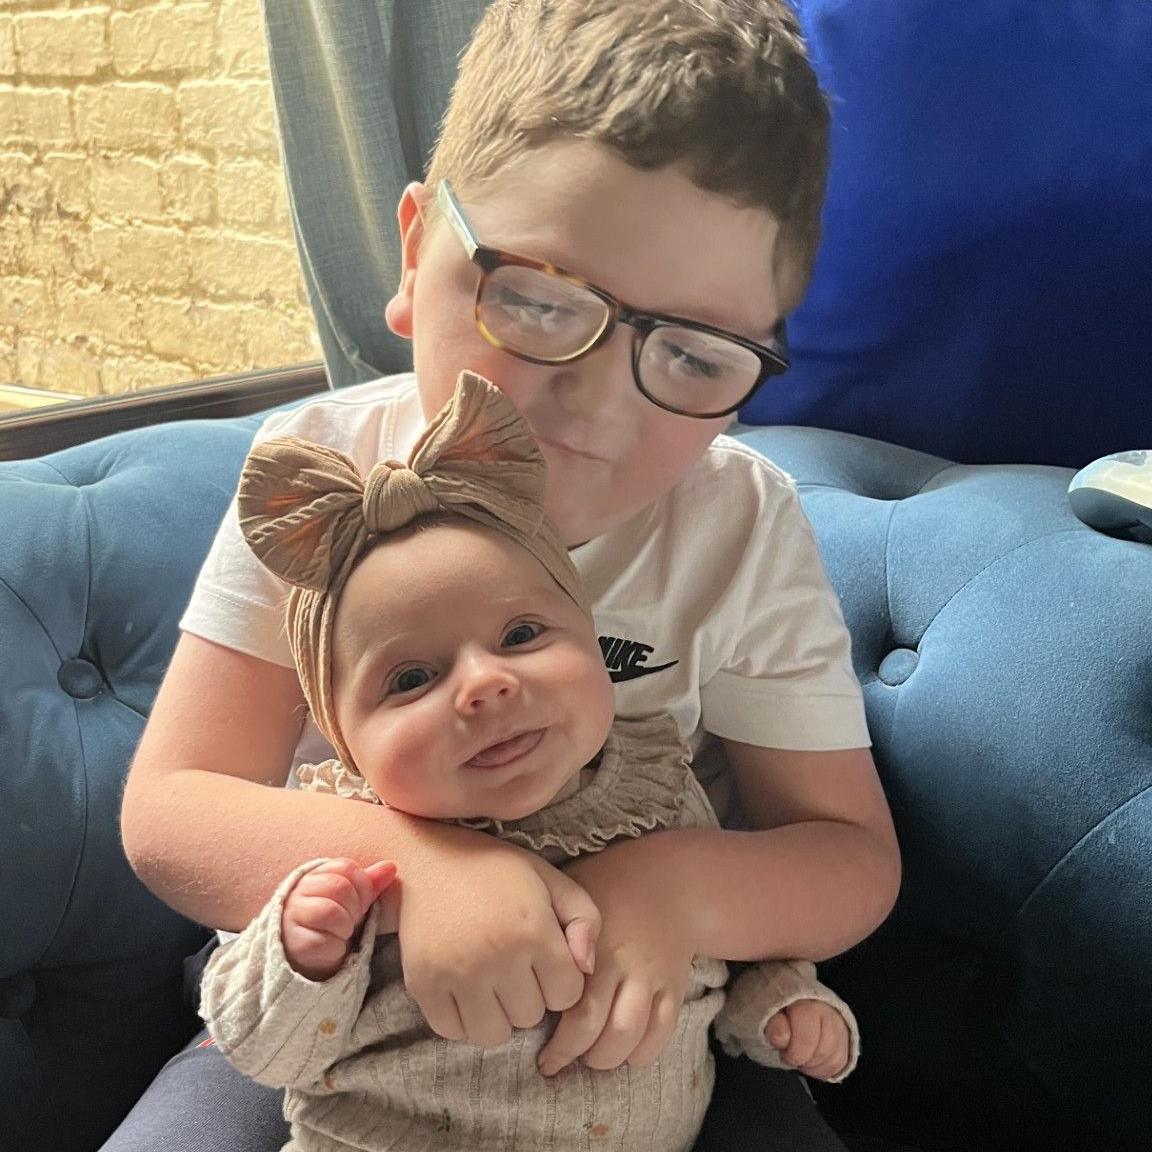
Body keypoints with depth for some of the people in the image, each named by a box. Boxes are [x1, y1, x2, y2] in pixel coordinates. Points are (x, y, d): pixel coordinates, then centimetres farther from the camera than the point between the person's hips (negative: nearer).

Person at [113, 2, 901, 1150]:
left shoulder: (747, 530, -14)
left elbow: (852, 855, -9)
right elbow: (168, 814, -16)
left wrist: (682, 888, -31)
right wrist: (416, 863, -35)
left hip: (640, 1042, 1)